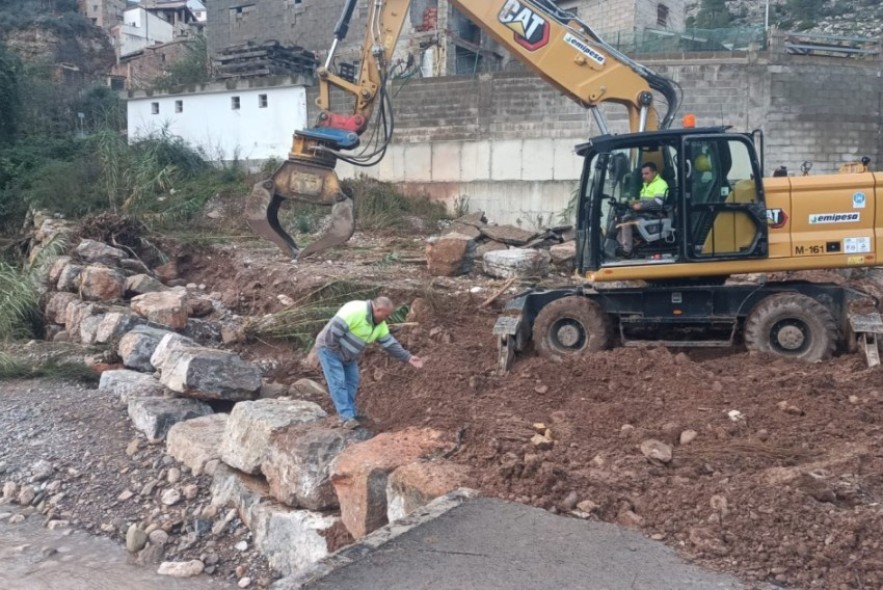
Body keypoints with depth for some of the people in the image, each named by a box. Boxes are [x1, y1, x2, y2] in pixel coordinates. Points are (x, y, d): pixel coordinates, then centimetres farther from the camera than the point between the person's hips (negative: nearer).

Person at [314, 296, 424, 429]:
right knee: (338, 383, -12)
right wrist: (335, 349, -22)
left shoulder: (379, 325, 0)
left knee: (352, 382, 9)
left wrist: (408, 358, -5)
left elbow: (390, 344, 3)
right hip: (329, 349, -9)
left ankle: (351, 415, 18)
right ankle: (347, 418, -14)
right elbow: (334, 328, -34)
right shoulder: (355, 311, -30)